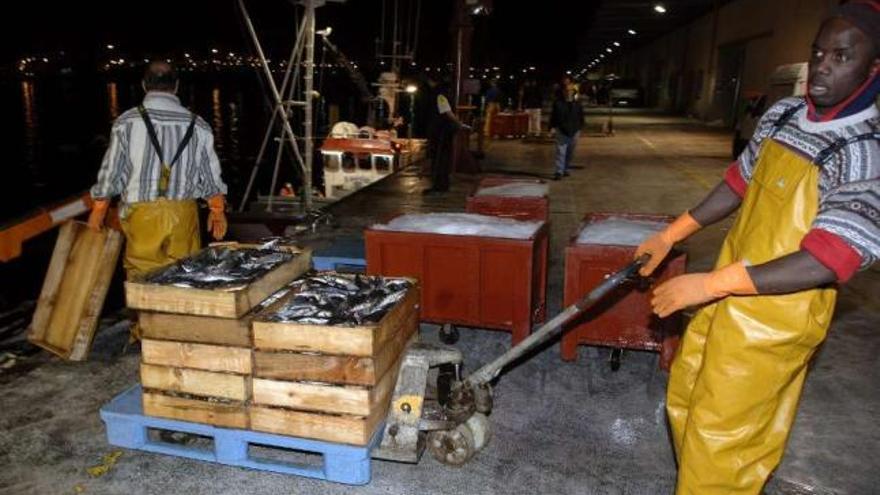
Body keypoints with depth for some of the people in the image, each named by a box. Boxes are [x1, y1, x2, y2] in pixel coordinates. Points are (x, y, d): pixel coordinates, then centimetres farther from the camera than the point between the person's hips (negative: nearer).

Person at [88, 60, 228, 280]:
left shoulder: (127, 122, -4)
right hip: (183, 213, 2)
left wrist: (98, 209, 15)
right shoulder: (197, 125, 1)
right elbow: (212, 178, 7)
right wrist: (218, 211, 21)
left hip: (142, 214, -1)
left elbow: (110, 172, 1)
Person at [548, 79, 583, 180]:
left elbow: (581, 117, 10)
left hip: (574, 131, 3)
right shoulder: (558, 103, -5)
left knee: (570, 153, 12)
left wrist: (579, 127, 4)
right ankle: (559, 172, -12)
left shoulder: (577, 104, 1)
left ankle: (565, 169, 26)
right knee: (560, 151, -10)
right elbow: (553, 116, -1)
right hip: (561, 131, -3)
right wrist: (552, 127, -11)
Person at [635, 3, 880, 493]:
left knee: (720, 437, 3)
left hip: (775, 318, -7)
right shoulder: (781, 116, 3)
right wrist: (670, 236, 11)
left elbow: (828, 262, -26)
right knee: (684, 397, 22)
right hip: (728, 297, 8)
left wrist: (711, 283, -28)